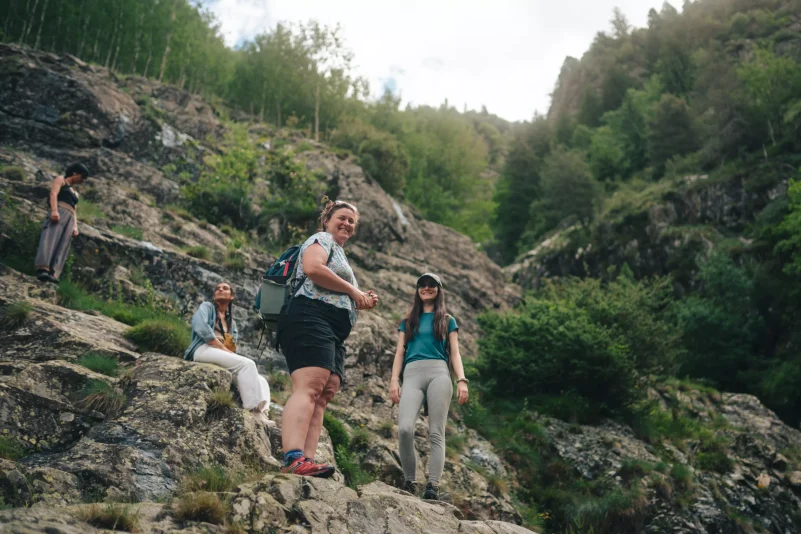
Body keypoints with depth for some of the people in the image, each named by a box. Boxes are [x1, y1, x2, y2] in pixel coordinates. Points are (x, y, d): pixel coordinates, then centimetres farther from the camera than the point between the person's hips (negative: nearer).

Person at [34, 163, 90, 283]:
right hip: (58, 213, -7)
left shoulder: (75, 193, 38)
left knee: (62, 247, -13)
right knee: (50, 239, -26)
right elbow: (53, 193, -2)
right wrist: (54, 210, -20)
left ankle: (53, 274, -28)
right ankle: (42, 269, -43)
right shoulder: (60, 180, 17)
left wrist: (75, 227, 8)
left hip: (69, 219, 7)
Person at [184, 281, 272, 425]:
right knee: (247, 363, -30)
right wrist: (223, 348, -11)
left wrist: (229, 351, -6)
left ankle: (262, 412, -39)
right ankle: (254, 411, -38)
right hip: (204, 350, -7)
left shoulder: (232, 322, 31)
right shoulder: (207, 307, 15)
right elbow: (200, 326, -7)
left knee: (260, 380, -14)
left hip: (223, 357, 7)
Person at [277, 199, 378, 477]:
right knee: (310, 387, -25)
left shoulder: (339, 253, 35)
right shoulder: (321, 239, 7)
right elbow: (313, 268, -16)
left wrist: (362, 302, 18)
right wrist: (353, 290, -8)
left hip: (332, 333, 10)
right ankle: (295, 458, -37)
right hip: (311, 321, -10)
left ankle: (307, 460, -14)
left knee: (325, 393, -5)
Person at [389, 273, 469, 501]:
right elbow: (400, 352, 18)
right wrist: (394, 380, 4)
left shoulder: (447, 320, 21)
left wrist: (461, 380, -1)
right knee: (404, 428, -19)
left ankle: (433, 485, -13)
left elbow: (454, 353, 14)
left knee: (436, 432, -9)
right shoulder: (408, 321, 26)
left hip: (439, 373, -1)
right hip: (412, 374, 1)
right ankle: (409, 481, -7)